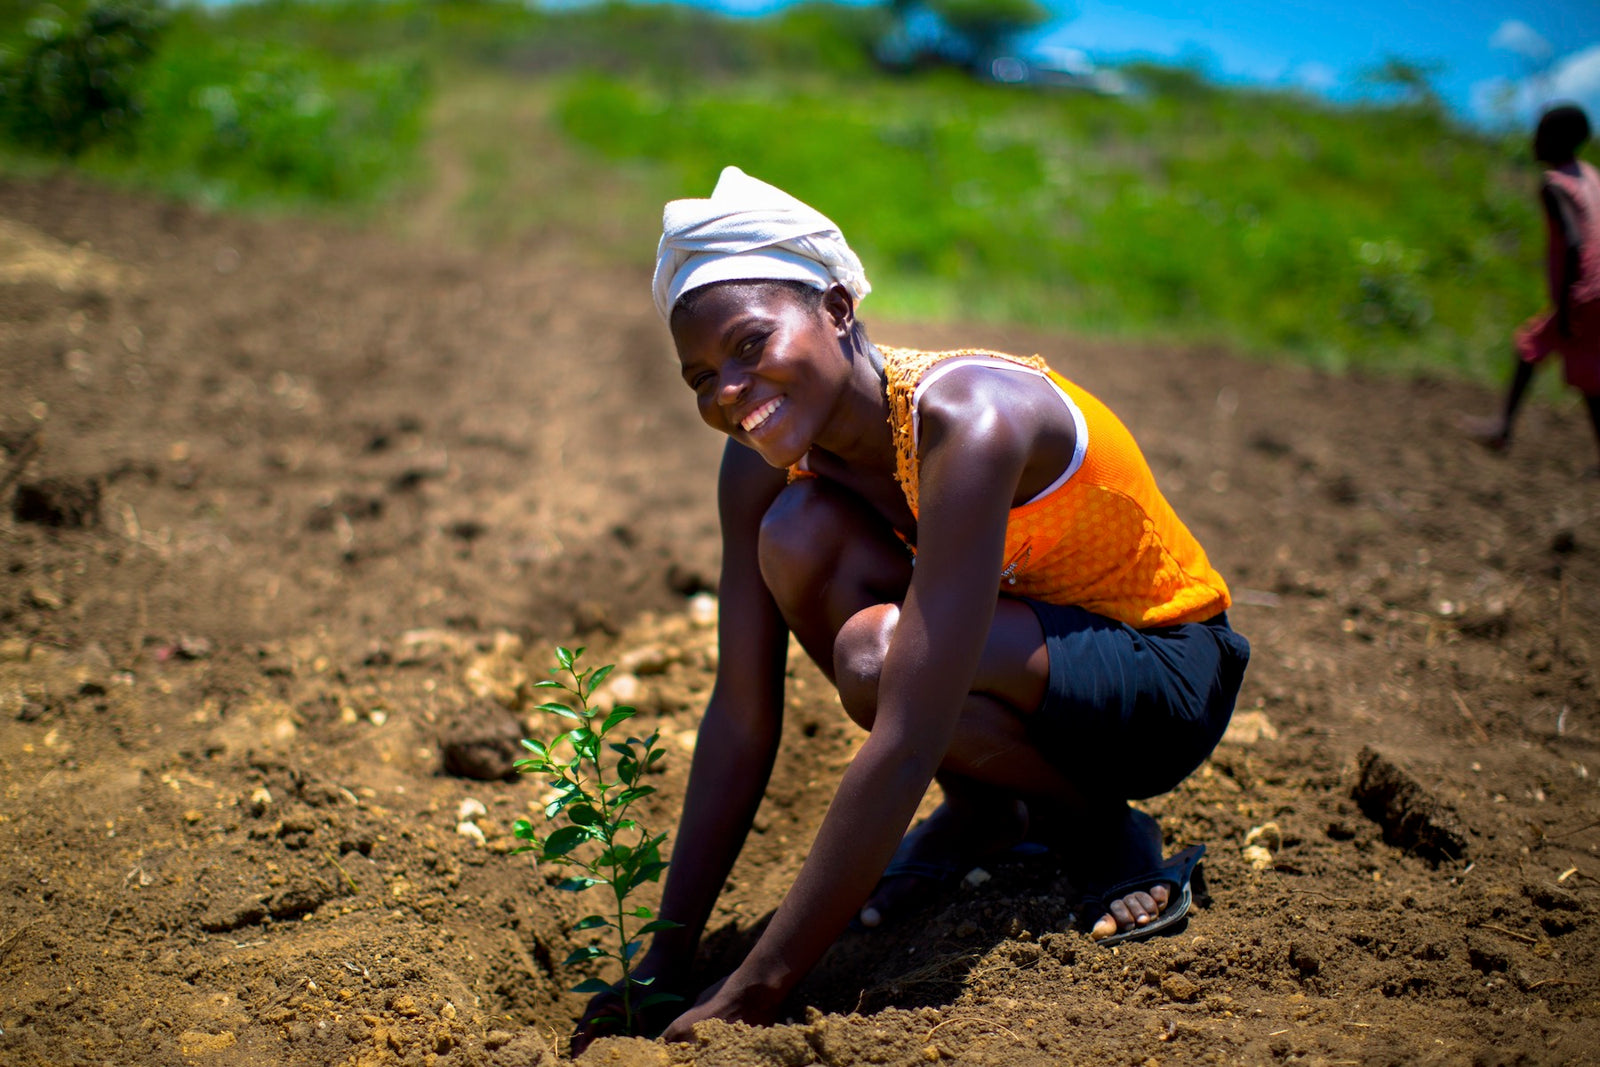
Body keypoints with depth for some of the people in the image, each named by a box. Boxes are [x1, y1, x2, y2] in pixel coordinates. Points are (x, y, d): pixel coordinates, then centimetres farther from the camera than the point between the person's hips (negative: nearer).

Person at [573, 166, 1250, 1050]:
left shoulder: (966, 421, -34)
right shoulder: (763, 461, -12)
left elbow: (904, 749, -38)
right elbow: (740, 719, -10)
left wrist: (753, 993, -34)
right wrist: (668, 958, -13)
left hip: (1167, 677, -6)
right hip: (1025, 638, 7)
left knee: (874, 655, -34)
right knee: (799, 534, -20)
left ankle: (1108, 836, -6)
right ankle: (982, 814, 0)